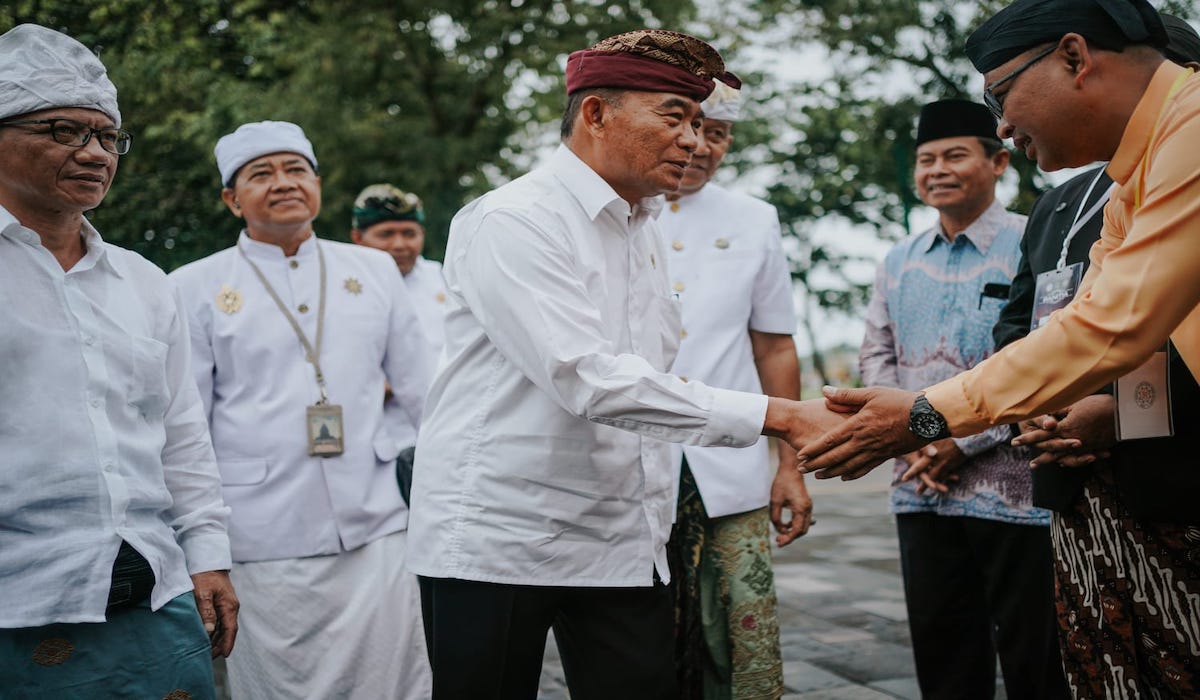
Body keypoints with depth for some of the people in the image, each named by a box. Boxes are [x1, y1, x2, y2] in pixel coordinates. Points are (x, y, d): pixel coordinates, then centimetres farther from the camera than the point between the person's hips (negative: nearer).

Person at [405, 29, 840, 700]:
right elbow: (591, 382, -24)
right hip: (497, 538, -7)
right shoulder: (513, 221, -13)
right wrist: (779, 415, -25)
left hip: (621, 544, 7)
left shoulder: (644, 231, 14)